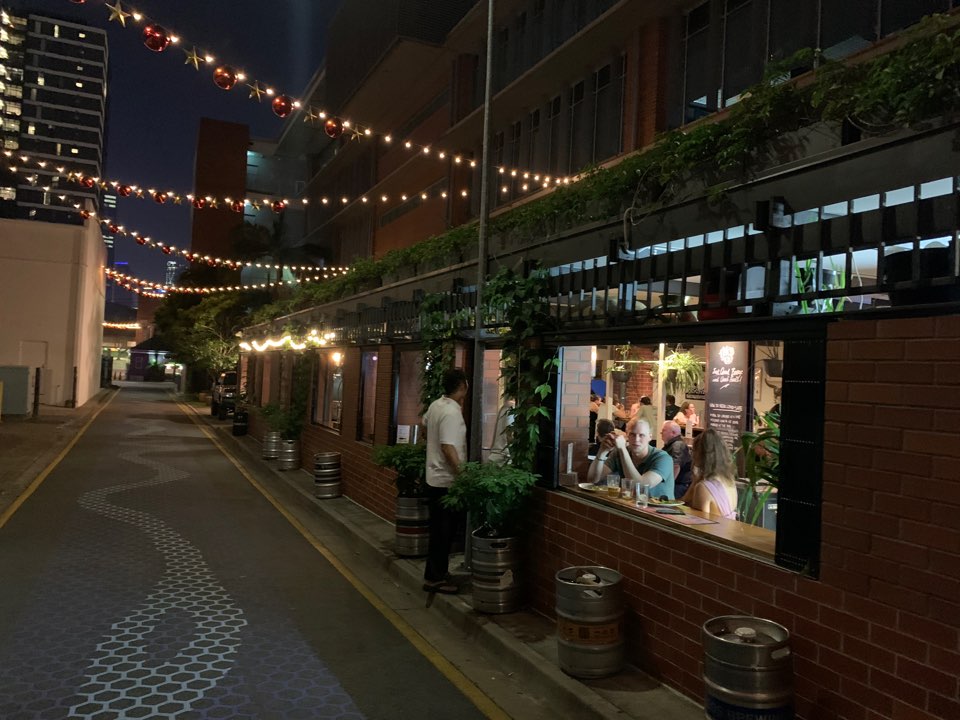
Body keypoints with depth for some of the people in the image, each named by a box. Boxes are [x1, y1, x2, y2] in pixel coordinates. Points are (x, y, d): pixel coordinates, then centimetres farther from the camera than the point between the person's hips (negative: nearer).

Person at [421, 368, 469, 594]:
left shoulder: (435, 405, 6)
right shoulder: (452, 412, -22)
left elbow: (424, 425, 25)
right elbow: (448, 448, -27)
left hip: (434, 478, 9)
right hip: (446, 481, -9)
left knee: (439, 530, 18)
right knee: (443, 531, 0)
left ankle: (435, 573, 28)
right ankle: (436, 578, 9)